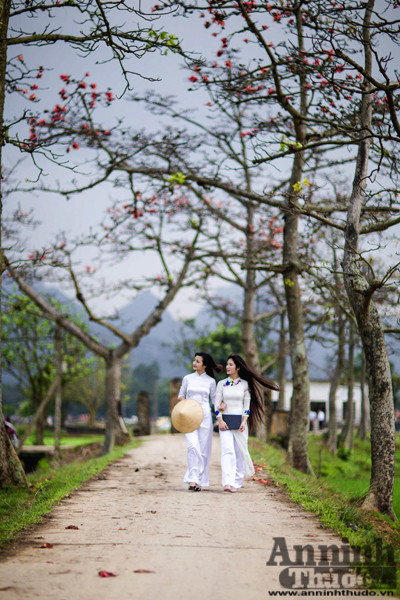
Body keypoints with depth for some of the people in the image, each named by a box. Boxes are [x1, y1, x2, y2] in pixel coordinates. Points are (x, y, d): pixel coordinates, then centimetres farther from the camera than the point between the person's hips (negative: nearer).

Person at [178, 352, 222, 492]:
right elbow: (181, 395, 16)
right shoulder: (187, 378, 7)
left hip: (204, 416, 0)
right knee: (193, 446, -16)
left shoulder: (211, 381, 5)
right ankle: (192, 480, -20)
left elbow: (214, 399, 12)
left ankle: (200, 481, 9)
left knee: (203, 449, 0)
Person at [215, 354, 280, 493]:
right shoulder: (221, 384, 6)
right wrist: (220, 421, -9)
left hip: (240, 422, 1)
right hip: (225, 422, -1)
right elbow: (217, 404, 3)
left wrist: (244, 422, -9)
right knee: (228, 450, -15)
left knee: (240, 451, 3)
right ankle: (227, 482, -25)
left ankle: (237, 482, 15)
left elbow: (247, 405, 2)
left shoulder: (245, 384, 5)